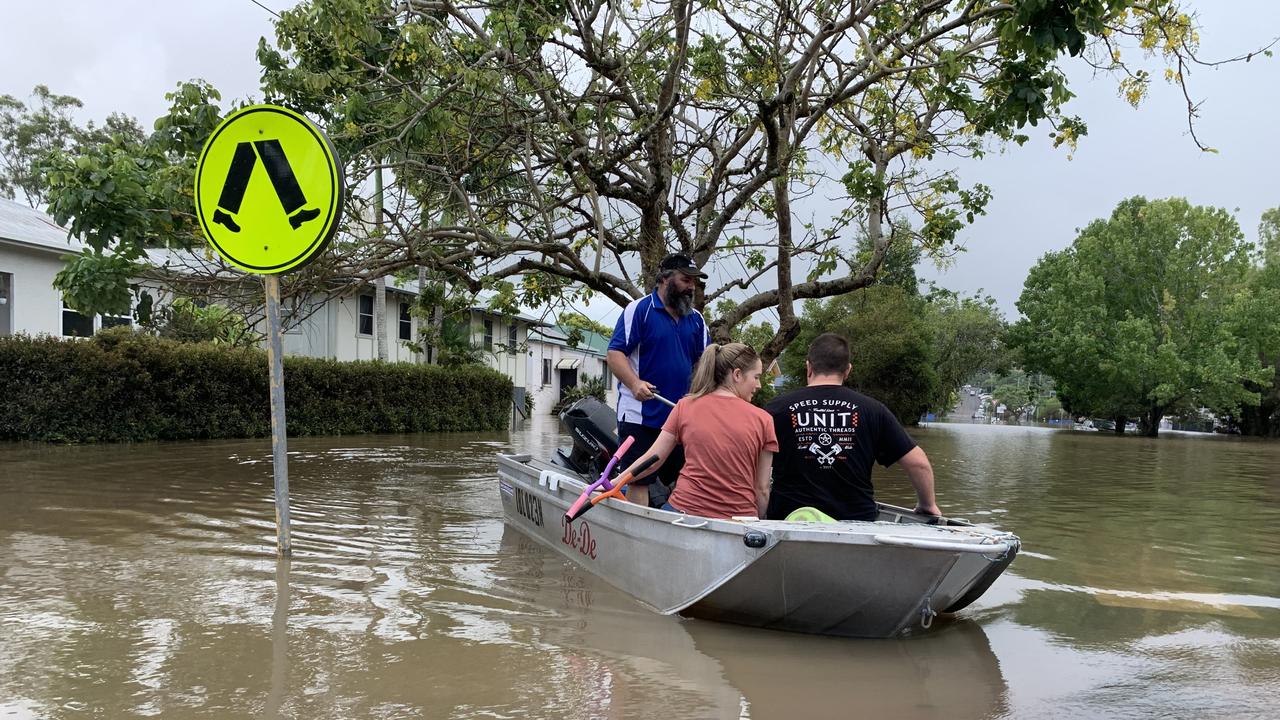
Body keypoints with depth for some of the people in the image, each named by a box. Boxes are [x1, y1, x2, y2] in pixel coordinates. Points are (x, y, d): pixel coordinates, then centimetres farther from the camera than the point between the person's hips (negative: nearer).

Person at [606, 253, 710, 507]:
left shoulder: (696, 319, 14)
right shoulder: (638, 309, -5)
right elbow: (614, 354, -12)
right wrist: (635, 383, -28)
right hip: (640, 416, -6)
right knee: (638, 482, -3)